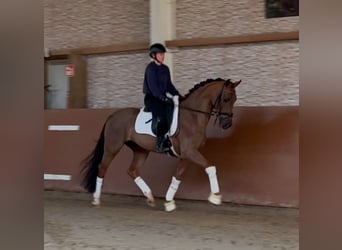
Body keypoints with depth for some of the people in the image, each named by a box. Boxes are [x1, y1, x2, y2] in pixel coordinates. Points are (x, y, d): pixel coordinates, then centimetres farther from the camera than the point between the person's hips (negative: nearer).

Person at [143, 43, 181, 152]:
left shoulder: (165, 68, 14)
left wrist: (178, 95, 5)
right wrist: (164, 98, -27)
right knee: (161, 116, -29)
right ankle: (160, 143, -23)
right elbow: (152, 86, -18)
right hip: (151, 98, -8)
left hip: (163, 97, 8)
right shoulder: (150, 68, -10)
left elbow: (169, 85, 18)